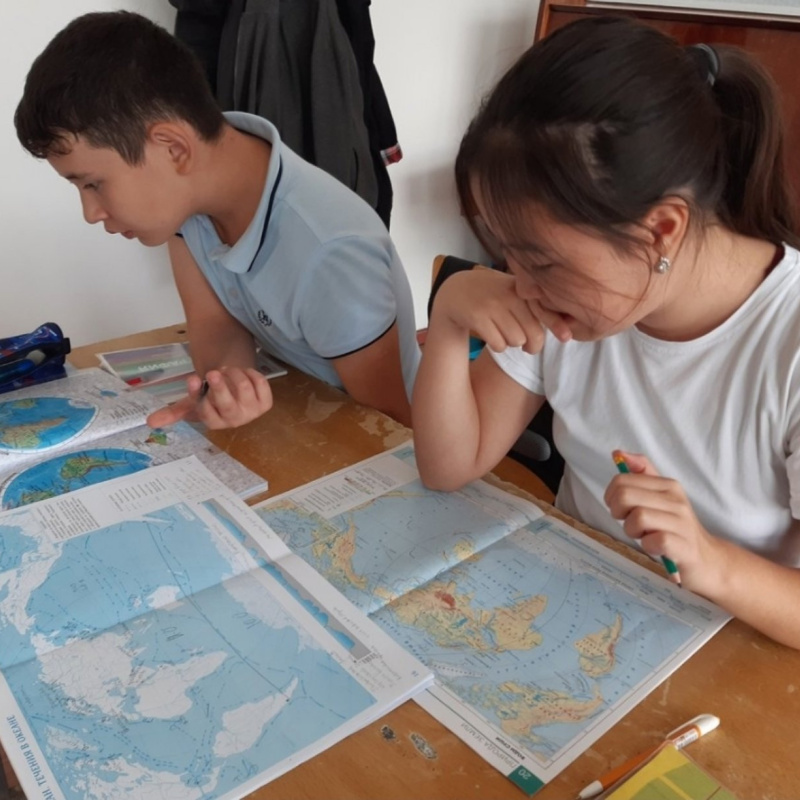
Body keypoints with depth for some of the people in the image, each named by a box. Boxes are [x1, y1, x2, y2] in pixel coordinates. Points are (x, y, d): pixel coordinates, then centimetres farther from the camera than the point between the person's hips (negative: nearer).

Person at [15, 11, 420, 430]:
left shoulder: (328, 256, -30)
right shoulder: (184, 184, -12)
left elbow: (387, 421, -18)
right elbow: (214, 321, -5)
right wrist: (224, 384, -25)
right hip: (287, 401, 4)